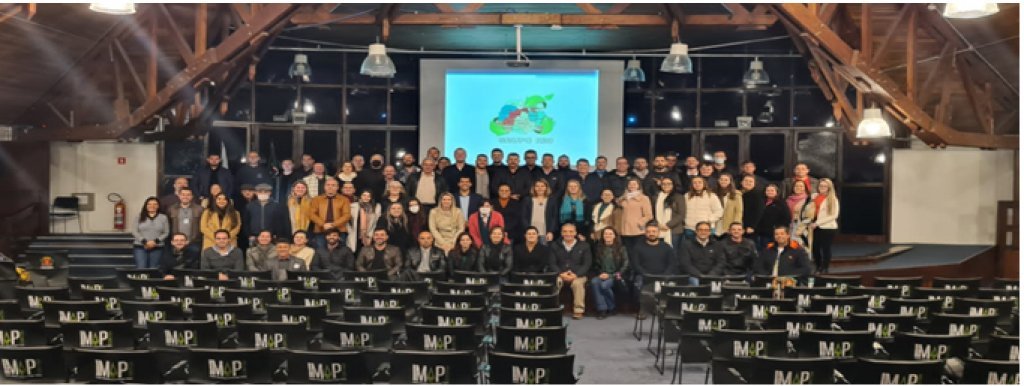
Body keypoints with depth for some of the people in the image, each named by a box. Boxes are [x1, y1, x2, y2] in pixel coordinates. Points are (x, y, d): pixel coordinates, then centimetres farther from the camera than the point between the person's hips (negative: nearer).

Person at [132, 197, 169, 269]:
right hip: (140, 247, 0)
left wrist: (155, 241, -10)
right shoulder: (139, 216, 8)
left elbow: (166, 232, 4)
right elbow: (134, 231, 2)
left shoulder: (163, 217, 9)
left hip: (157, 248, 0)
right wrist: (144, 241, -10)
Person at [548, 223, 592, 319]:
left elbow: (587, 264, 1)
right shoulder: (555, 246, 11)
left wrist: (576, 275, -16)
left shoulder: (584, 246, 8)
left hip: (578, 275, -1)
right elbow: (552, 263, 4)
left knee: (578, 283, -35)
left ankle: (578, 310, -26)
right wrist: (561, 274, -15)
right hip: (560, 274, 1)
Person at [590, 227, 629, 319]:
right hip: (602, 275, 3)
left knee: (604, 285, -35)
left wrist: (610, 275, -11)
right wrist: (600, 273, -7)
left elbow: (626, 263, -1)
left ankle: (611, 307, -10)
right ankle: (602, 309, -29)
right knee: (594, 282, -33)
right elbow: (596, 264, 15)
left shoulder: (621, 248, 6)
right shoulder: (599, 248, 14)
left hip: (614, 275, -3)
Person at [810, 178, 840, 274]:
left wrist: (817, 223, -13)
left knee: (826, 248, 0)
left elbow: (834, 215, -11)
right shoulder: (814, 196, 9)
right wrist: (812, 223, 3)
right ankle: (818, 267, 21)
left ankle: (825, 268, 11)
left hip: (828, 227, -5)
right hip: (816, 227, 5)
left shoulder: (833, 199, -5)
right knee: (815, 248, 7)